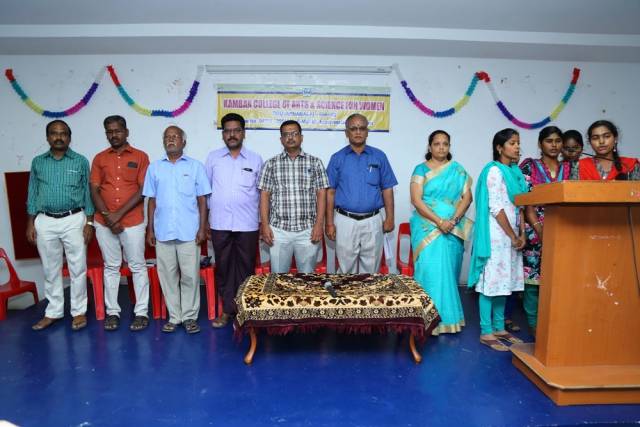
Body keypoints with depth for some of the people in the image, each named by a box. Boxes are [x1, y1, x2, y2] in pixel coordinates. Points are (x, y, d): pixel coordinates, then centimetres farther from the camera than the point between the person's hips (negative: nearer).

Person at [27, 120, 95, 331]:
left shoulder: (80, 161, 0)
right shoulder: (38, 162, 7)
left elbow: (88, 193, 0)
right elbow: (33, 195, 10)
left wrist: (89, 222, -5)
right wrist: (30, 224, 5)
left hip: (74, 220, -2)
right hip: (45, 222, 3)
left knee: (78, 268, 2)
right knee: (50, 270, 11)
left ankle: (79, 312, 14)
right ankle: (53, 312, 23)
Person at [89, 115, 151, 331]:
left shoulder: (140, 157, 2)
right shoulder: (99, 158, 9)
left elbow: (143, 190, -5)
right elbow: (93, 191, 4)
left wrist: (119, 214, -11)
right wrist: (107, 215, -10)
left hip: (133, 222, -3)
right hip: (104, 222, 3)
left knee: (138, 266, 3)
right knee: (111, 267, 10)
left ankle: (141, 312, 11)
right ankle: (112, 312, 20)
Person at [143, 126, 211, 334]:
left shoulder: (195, 166, 4)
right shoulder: (154, 167, 10)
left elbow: (202, 199, 2)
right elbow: (152, 200, 11)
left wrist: (202, 228, -4)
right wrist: (150, 229, 7)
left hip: (189, 232, -2)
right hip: (162, 232, 2)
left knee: (190, 276, 2)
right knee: (168, 275, 8)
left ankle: (189, 317, 14)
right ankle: (174, 317, 20)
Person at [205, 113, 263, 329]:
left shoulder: (256, 159, 4)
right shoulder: (213, 158, 6)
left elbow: (262, 192, 8)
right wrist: (204, 220, 7)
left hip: (247, 224, -1)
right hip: (219, 224, 1)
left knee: (245, 267, 5)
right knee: (223, 267, 9)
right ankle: (227, 309, 23)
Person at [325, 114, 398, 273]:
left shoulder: (379, 156, 5)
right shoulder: (337, 158, 2)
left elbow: (387, 189, 6)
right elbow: (330, 192, 2)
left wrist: (389, 218, 0)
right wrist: (329, 222, -2)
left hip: (372, 221, 1)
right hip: (345, 221, -1)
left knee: (371, 270, 10)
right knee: (346, 269, 9)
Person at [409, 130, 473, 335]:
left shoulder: (458, 170, 10)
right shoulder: (421, 169, 0)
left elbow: (467, 197, 3)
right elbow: (416, 200, -9)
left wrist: (453, 219, -12)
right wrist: (439, 221, -17)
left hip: (453, 230, 3)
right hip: (428, 228, -3)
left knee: (449, 271, 8)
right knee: (431, 271, -7)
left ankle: (448, 317, 21)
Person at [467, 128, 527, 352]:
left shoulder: (515, 171, 14)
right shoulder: (494, 171, -11)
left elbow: (520, 205, 15)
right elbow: (496, 208, -16)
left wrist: (521, 233, 5)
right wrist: (512, 236, -12)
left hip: (511, 235, 9)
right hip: (497, 235, -8)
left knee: (504, 281, 12)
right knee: (491, 281, -4)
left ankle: (499, 327, 23)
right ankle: (486, 332, 4)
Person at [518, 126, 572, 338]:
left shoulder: (569, 168, 12)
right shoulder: (530, 167, 1)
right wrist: (540, 230, -14)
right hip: (535, 230, -3)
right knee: (532, 275, -1)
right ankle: (533, 323, 11)